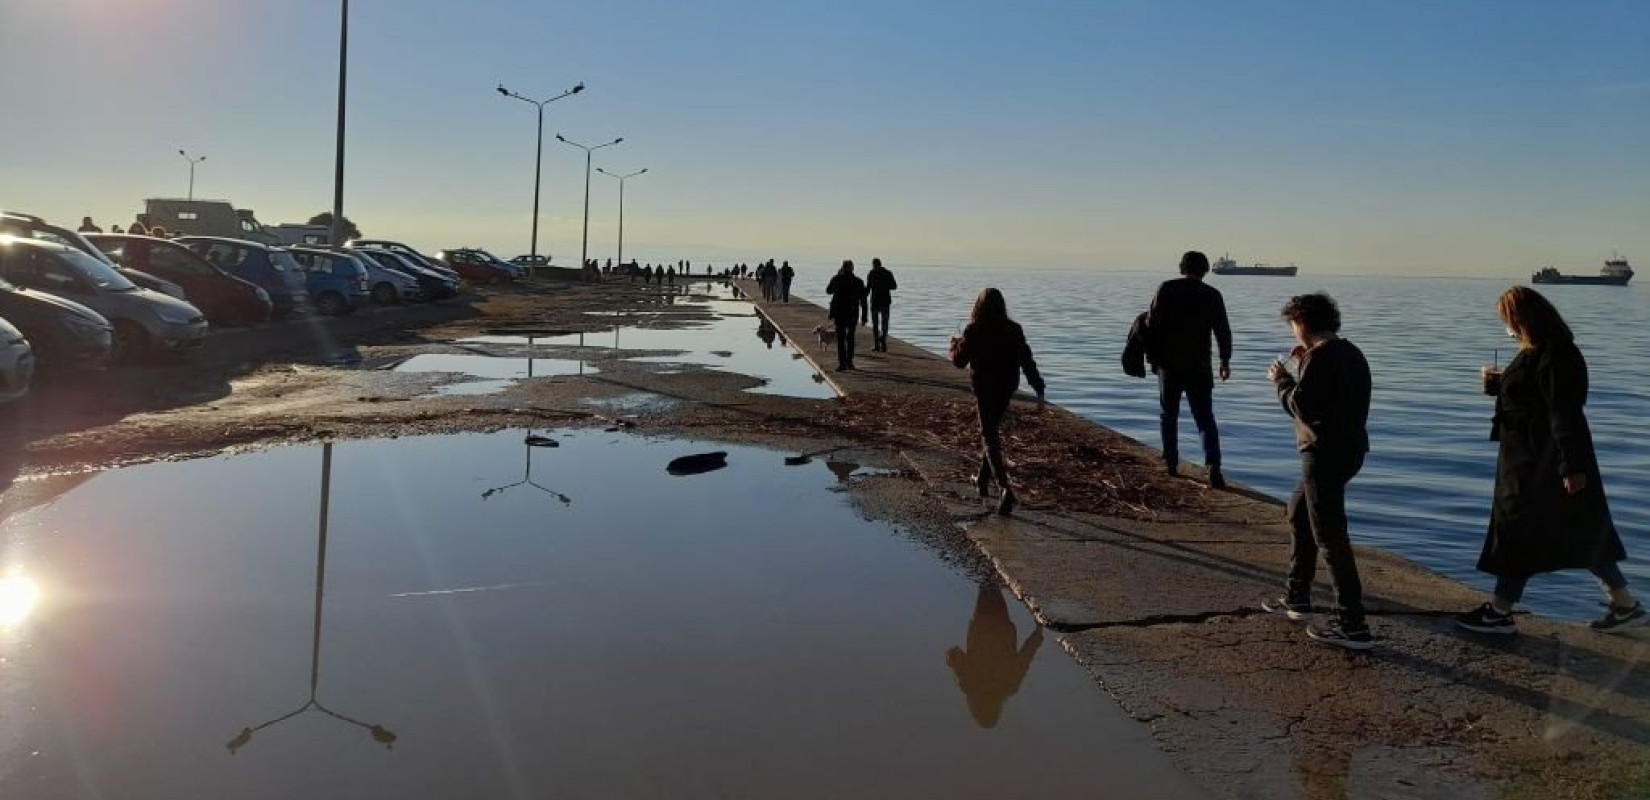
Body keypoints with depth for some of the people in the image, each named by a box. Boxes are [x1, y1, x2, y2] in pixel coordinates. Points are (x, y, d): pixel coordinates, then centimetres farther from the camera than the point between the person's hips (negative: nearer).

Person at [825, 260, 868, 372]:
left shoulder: (837, 279, -5)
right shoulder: (858, 282, -2)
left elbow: (828, 291, 14)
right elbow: (863, 301, -2)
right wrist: (864, 317, 3)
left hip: (839, 313, -1)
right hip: (853, 314, 1)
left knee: (840, 338, 2)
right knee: (850, 337, 16)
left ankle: (842, 363, -7)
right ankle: (849, 362, 17)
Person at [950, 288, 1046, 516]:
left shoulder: (973, 332, -12)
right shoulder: (1014, 330, -2)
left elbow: (959, 360, -3)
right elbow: (1027, 360, -5)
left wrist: (955, 343, 18)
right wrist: (1039, 389, -3)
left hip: (984, 389, -4)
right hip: (1007, 388, 4)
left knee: (991, 438, -4)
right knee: (992, 432, 23)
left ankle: (1006, 489, -20)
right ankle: (984, 480, 32)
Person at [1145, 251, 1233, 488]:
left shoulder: (1166, 289, -4)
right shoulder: (1212, 294, 0)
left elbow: (1152, 325, -8)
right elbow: (1223, 331, 4)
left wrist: (1153, 356, 5)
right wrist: (1225, 361, 15)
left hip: (1169, 364, 0)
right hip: (1199, 366, 1)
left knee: (1169, 415, 13)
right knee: (1205, 417, 4)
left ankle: (1171, 463, 16)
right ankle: (1213, 465, -11)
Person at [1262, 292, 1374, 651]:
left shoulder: (1320, 357, -17)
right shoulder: (1350, 352, 12)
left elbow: (1300, 406, -19)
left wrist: (1282, 380, -3)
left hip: (1326, 454, -10)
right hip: (1349, 448, 10)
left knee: (1330, 536, -7)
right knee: (1299, 513, 24)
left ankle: (1353, 626, -6)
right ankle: (1297, 597, 34)